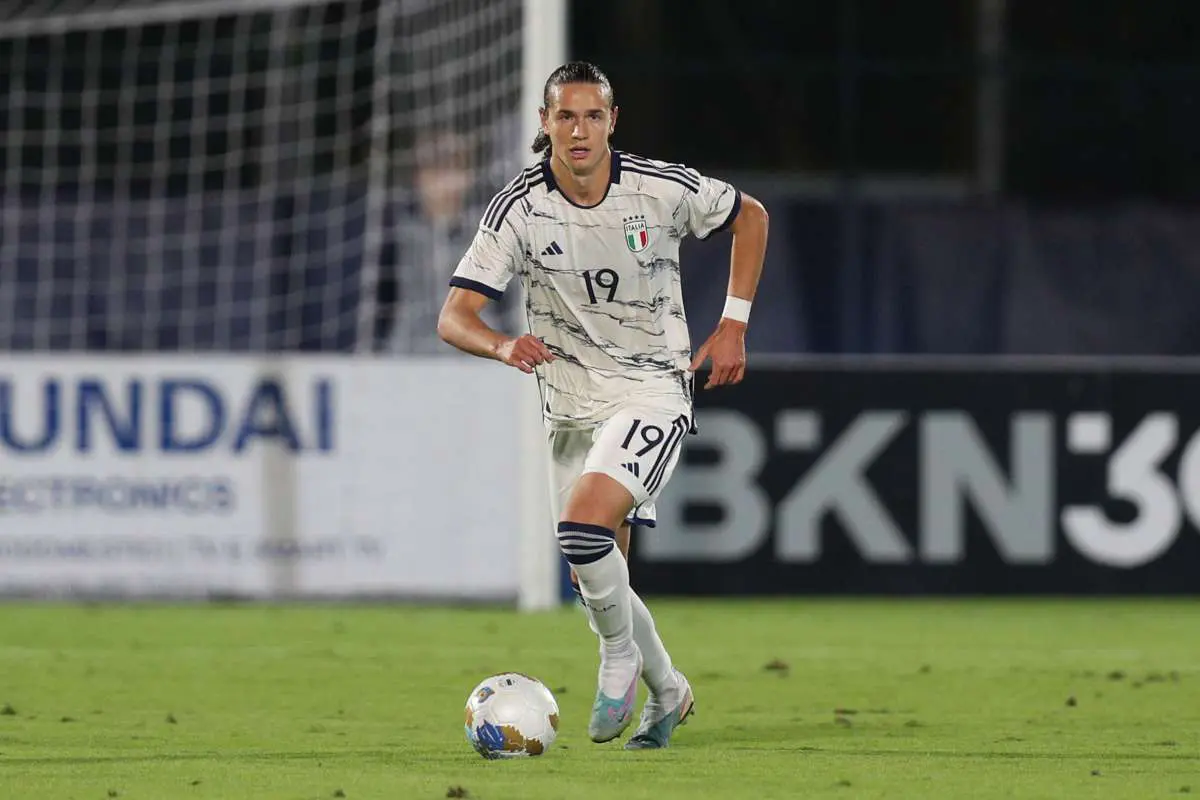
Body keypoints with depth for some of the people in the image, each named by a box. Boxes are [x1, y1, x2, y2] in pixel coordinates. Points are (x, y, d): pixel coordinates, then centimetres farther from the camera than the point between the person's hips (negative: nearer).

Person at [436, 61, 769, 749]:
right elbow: (455, 318, -13)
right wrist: (504, 346, -36)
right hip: (573, 407, 4)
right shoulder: (519, 208, -10)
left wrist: (734, 326, 2)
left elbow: (750, 215, 8)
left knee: (583, 525, -27)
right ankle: (667, 691, 33)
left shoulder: (664, 189, -12)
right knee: (593, 579, 8)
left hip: (654, 391, -4)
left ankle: (620, 653, 0)